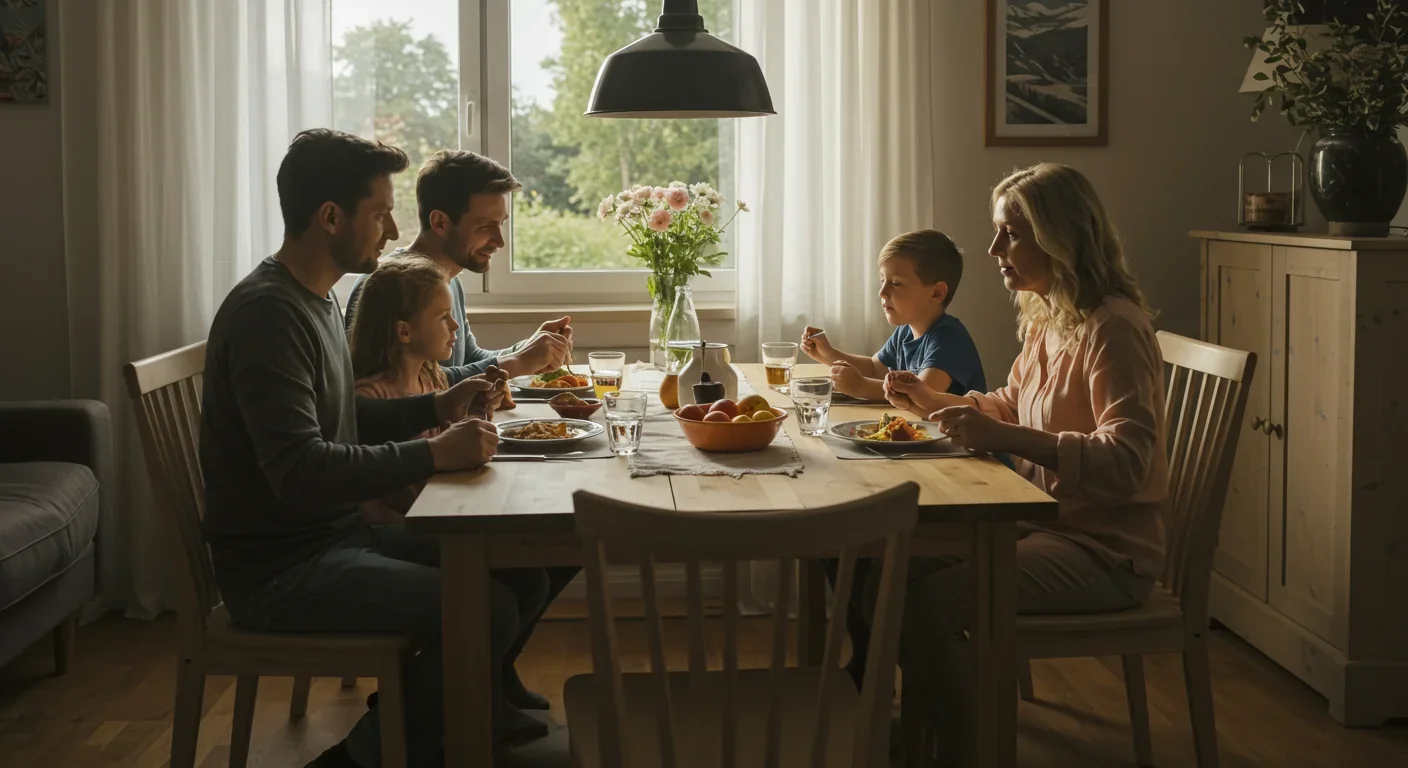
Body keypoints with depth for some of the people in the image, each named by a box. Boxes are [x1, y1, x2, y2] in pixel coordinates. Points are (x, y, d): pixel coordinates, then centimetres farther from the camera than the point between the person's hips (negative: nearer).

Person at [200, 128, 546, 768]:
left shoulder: (313, 299, 12)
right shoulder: (267, 312, -20)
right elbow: (300, 473, -28)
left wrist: (438, 407, 9)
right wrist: (433, 455, -24)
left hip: (338, 535, 10)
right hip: (277, 566, -10)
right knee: (488, 611, -22)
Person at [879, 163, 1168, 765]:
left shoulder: (1111, 328, -19)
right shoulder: (1046, 317, 10)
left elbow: (1126, 461, -28)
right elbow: (1013, 404, 28)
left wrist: (1008, 438, -35)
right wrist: (934, 400, 13)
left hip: (1106, 548, -9)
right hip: (1048, 522, 9)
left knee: (930, 599, -23)